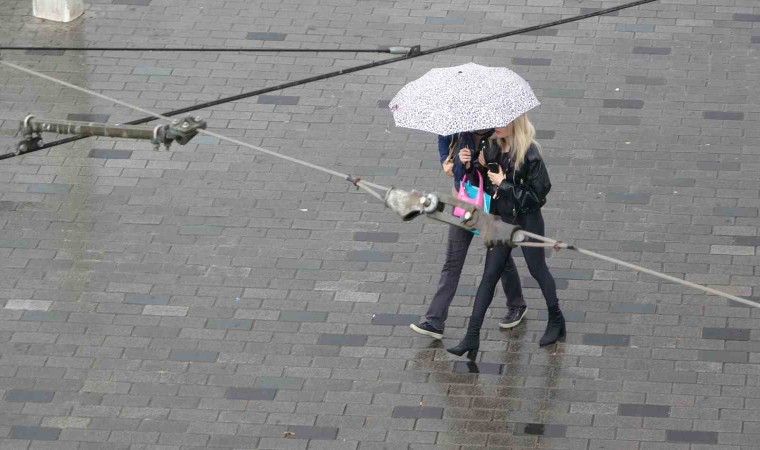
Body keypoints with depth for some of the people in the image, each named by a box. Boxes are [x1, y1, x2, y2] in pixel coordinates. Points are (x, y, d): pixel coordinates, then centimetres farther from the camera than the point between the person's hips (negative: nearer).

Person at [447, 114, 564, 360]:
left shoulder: (529, 155, -23)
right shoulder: (495, 147, -2)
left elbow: (537, 194, -22)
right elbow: (486, 180, 7)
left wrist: (504, 184, -24)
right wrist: (470, 165, -11)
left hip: (527, 221, -6)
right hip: (502, 219, 6)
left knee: (537, 269, 13)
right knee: (489, 275, 4)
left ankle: (556, 321, 37)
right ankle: (472, 337, 4)